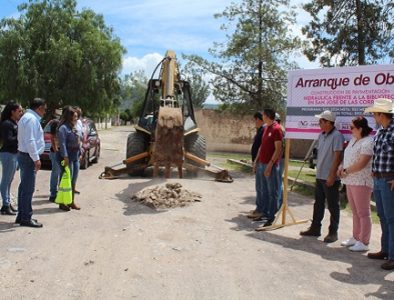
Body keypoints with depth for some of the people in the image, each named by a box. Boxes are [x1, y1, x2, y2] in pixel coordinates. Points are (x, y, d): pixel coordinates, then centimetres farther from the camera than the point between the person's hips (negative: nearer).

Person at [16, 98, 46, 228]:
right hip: (28, 157, -11)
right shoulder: (31, 119, -16)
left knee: (24, 186, 15)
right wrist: (36, 158, -22)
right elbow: (30, 141, -23)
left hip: (24, 155, 11)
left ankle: (22, 215, 24)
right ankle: (26, 218, 0)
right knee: (28, 188, -6)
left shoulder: (27, 117, 17)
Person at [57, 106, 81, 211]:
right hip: (67, 157, -9)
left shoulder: (74, 128, 16)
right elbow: (62, 144, -20)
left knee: (73, 181, 14)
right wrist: (65, 157, -25)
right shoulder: (63, 128, -13)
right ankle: (62, 203, 4)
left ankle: (71, 202, 24)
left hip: (75, 157, 9)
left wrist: (80, 153, 16)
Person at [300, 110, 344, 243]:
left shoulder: (336, 136, -15)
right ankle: (315, 228, 26)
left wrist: (332, 175, -20)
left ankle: (333, 232, 12)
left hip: (330, 178, -8)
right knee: (318, 204, 15)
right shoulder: (321, 135, 10)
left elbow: (337, 156, -18)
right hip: (320, 176, 8)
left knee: (333, 206, 3)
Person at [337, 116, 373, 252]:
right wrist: (341, 167, 4)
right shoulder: (353, 140, 15)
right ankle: (356, 238, 26)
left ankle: (363, 242, 5)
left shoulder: (368, 142, -15)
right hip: (350, 181, 9)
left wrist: (346, 171, -13)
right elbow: (348, 157, 23)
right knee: (355, 212, 16)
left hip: (361, 182, -9)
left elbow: (361, 163, -21)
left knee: (363, 213, -1)